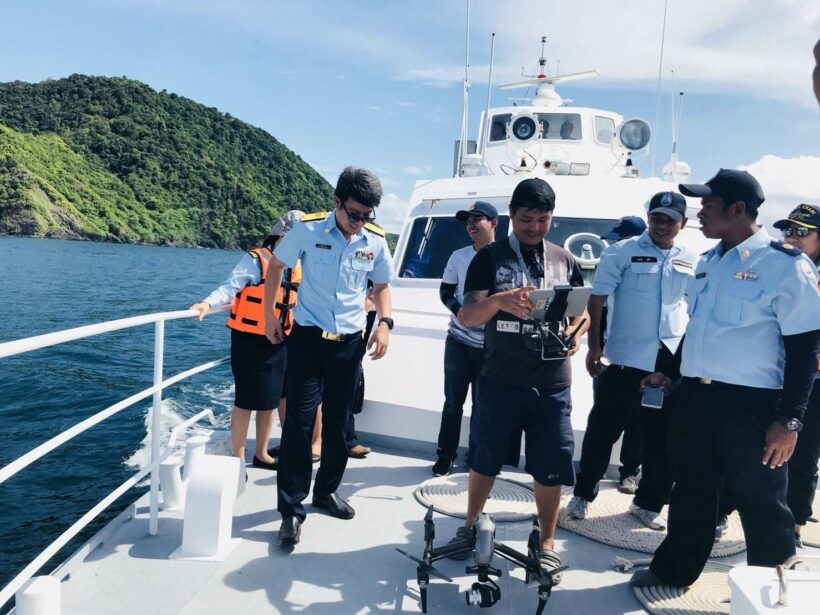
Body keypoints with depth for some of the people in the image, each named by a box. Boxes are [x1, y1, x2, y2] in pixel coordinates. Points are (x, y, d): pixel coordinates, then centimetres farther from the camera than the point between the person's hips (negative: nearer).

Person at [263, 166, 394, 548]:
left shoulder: (376, 242, -3)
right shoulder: (308, 230, -10)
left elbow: (381, 286, 13)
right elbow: (276, 267, 5)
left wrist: (384, 322, -4)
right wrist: (269, 317, 3)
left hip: (349, 343, 3)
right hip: (307, 338, -3)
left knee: (338, 422, 14)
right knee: (299, 421, -5)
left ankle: (327, 490, 33)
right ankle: (291, 509, 6)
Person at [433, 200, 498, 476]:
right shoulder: (459, 257, 6)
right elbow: (445, 290, 12)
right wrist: (457, 309, -8)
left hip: (489, 344, -2)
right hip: (459, 340, 2)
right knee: (453, 401, 8)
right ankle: (445, 455, 19)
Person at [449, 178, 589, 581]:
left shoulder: (565, 261, 8)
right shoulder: (489, 258, -1)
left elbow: (583, 313, 13)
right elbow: (468, 315, -11)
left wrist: (573, 334, -10)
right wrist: (497, 300, -33)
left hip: (552, 384, 2)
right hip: (499, 380, -1)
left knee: (551, 466, 6)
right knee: (484, 459, 12)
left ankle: (547, 543, 24)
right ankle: (471, 525, 33)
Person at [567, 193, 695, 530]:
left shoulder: (690, 261, 10)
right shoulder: (622, 252, -3)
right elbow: (597, 299, -4)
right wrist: (594, 346, -9)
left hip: (672, 362, 4)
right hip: (625, 358, -4)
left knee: (662, 438, 11)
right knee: (603, 429, 3)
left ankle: (648, 502, 28)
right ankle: (583, 494, 20)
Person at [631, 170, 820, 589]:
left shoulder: (784, 264, -11)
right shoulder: (708, 262, 11)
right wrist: (672, 372, 25)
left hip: (751, 404, -6)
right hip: (694, 396, 7)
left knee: (759, 501, 8)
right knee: (691, 491, 18)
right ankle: (673, 570, 35)